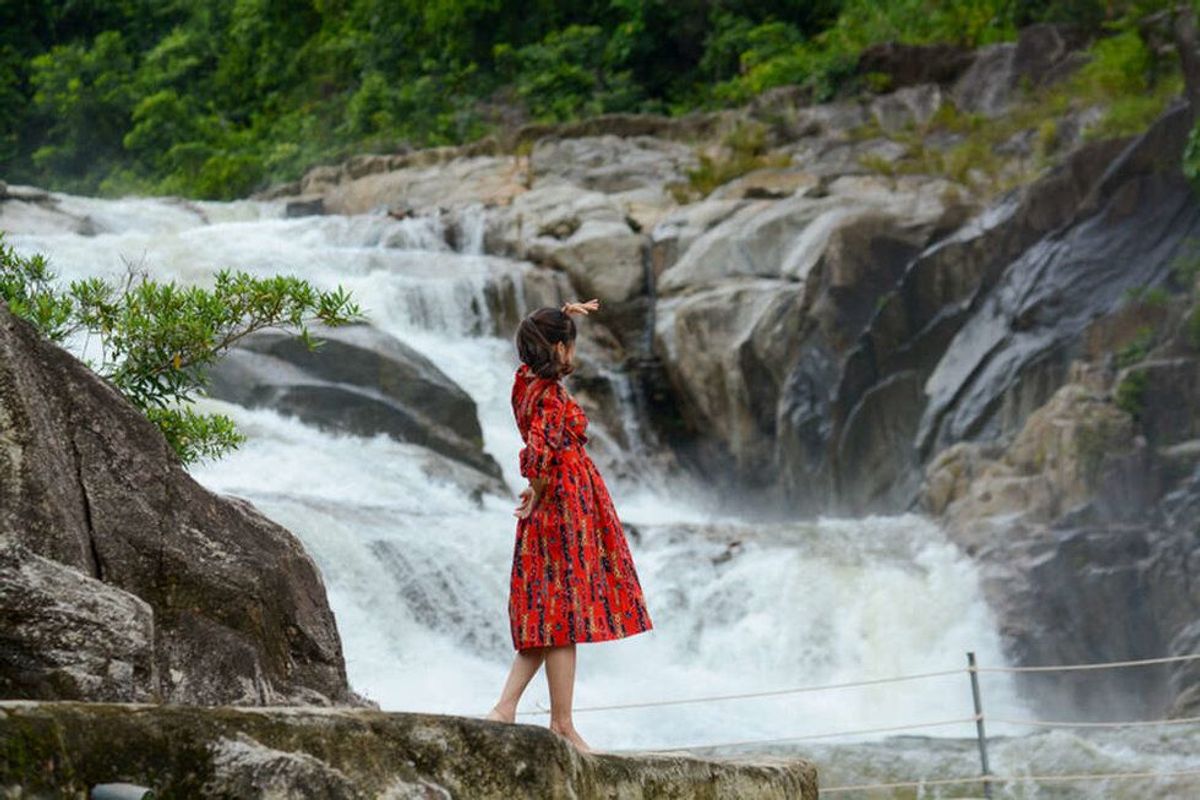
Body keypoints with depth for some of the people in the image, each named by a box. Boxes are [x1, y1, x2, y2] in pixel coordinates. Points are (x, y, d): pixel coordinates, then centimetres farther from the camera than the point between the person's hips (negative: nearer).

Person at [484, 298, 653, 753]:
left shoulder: (526, 383, 8)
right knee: (564, 616, -3)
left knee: (546, 618, 12)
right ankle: (562, 725, 2)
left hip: (548, 514, 9)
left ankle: (505, 708, 6)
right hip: (566, 510, -9)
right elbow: (540, 455, -28)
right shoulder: (553, 398, -17)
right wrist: (536, 497, -12)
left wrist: (565, 316, 26)